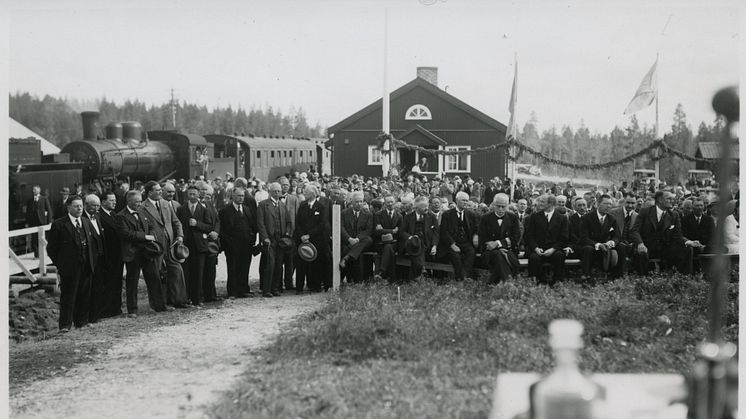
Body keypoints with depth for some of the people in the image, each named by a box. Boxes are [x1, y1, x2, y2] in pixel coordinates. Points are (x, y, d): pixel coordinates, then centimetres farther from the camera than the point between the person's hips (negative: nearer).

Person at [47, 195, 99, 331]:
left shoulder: (87, 223, 13)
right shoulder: (59, 224, -5)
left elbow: (93, 243, 20)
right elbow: (51, 248, -3)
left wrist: (93, 261, 11)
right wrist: (59, 264, -4)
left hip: (86, 266, 5)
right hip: (69, 268, -5)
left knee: (85, 295, 10)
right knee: (68, 296, -3)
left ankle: (81, 321, 21)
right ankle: (65, 325, 1)